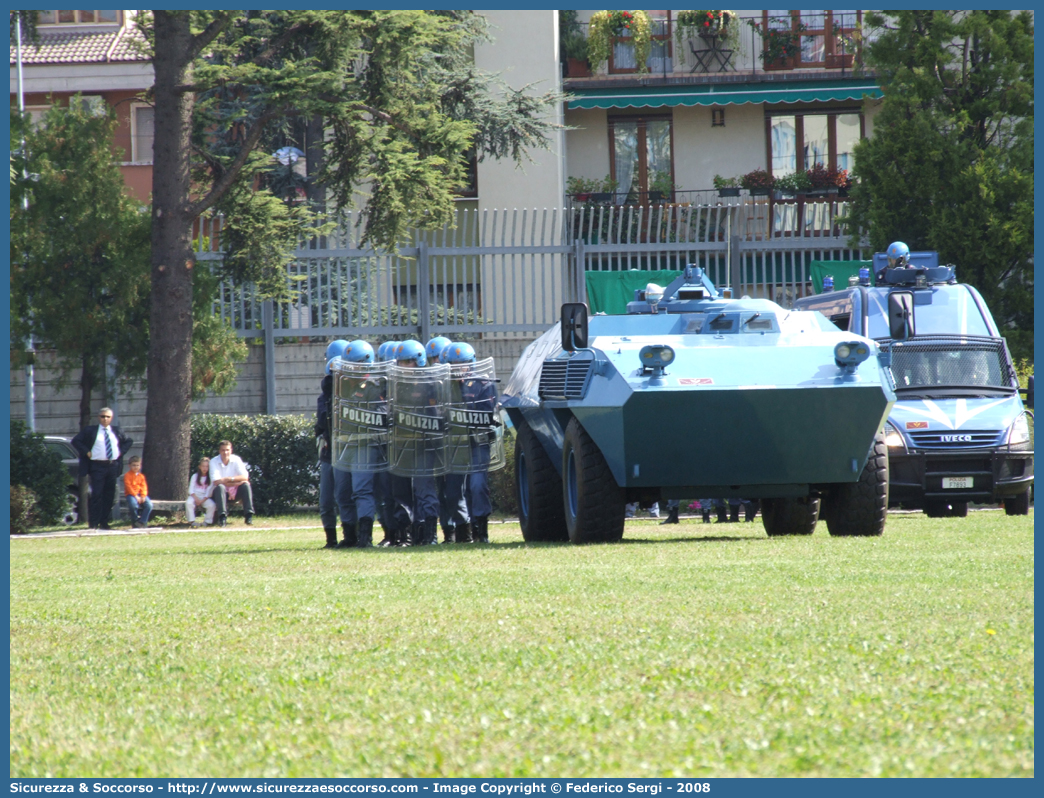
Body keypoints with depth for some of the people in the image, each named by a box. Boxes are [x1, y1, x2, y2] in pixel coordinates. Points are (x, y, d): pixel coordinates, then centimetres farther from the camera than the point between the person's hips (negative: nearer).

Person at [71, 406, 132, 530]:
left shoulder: (117, 431, 13)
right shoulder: (90, 430, 2)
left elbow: (129, 441, 24)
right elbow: (76, 441, 3)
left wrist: (121, 451, 7)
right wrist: (86, 452, -7)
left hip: (113, 467, 4)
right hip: (97, 466, -4)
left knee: (109, 495, 5)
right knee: (97, 495, -8)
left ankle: (104, 522, 13)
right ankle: (94, 523, -5)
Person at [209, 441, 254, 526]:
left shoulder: (236, 460, -4)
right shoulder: (214, 462, -9)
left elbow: (245, 477, -14)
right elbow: (216, 481, -20)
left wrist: (229, 479, -28)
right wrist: (235, 483, -25)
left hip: (234, 493, 2)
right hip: (220, 493, -2)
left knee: (246, 485, -24)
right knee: (220, 487, -34)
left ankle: (248, 515, -29)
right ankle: (222, 517, -42)